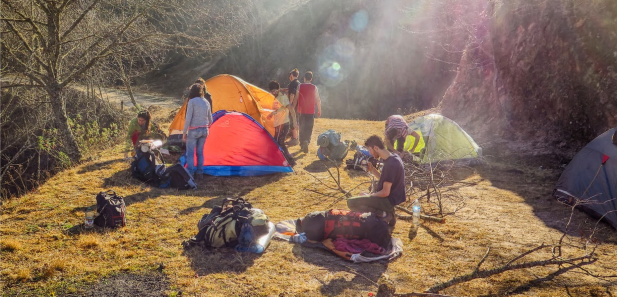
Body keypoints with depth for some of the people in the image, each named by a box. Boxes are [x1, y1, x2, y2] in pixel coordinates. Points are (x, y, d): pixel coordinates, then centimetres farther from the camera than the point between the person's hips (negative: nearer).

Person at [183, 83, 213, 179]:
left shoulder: (192, 102, -10)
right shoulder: (206, 102, 8)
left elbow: (188, 118, -14)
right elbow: (210, 119, 13)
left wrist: (184, 133, -7)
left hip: (194, 130, -6)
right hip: (204, 130, 6)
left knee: (190, 153, 3)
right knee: (200, 152, 15)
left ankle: (190, 173, 2)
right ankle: (200, 173, 19)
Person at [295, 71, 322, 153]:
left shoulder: (300, 86, -2)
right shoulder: (314, 87, -3)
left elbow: (296, 98, 1)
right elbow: (318, 100, 0)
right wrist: (319, 110, 9)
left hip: (301, 111, 1)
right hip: (310, 112, -1)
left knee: (302, 128, 13)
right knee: (309, 128, 2)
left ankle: (302, 144, 19)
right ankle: (307, 141, -23)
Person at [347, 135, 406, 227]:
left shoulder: (390, 165, -26)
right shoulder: (394, 157, 3)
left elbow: (385, 192, -23)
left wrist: (368, 196, -9)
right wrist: (372, 169, 1)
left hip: (390, 200, -10)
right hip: (394, 195, 10)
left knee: (351, 202, -14)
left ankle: (382, 215, -10)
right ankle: (387, 212, 15)